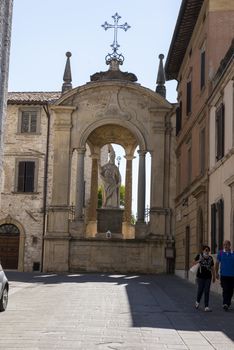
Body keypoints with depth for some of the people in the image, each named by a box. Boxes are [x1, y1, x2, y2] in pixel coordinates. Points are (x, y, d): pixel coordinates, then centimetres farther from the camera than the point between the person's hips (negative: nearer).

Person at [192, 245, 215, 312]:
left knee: (207, 292, -2)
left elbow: (212, 268, 13)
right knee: (200, 290, 2)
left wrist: (214, 277, 14)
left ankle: (206, 307, 0)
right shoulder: (199, 256, -2)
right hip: (200, 277, -2)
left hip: (208, 277, 2)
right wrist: (199, 261, -22)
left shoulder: (210, 258, 7)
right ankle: (197, 302, 31)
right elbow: (194, 263, -5)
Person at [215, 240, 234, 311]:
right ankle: (225, 304, -13)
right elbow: (217, 263, 8)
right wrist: (216, 273, 5)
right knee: (225, 290, -12)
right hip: (224, 275, -2)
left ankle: (228, 303, 21)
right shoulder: (220, 253, 2)